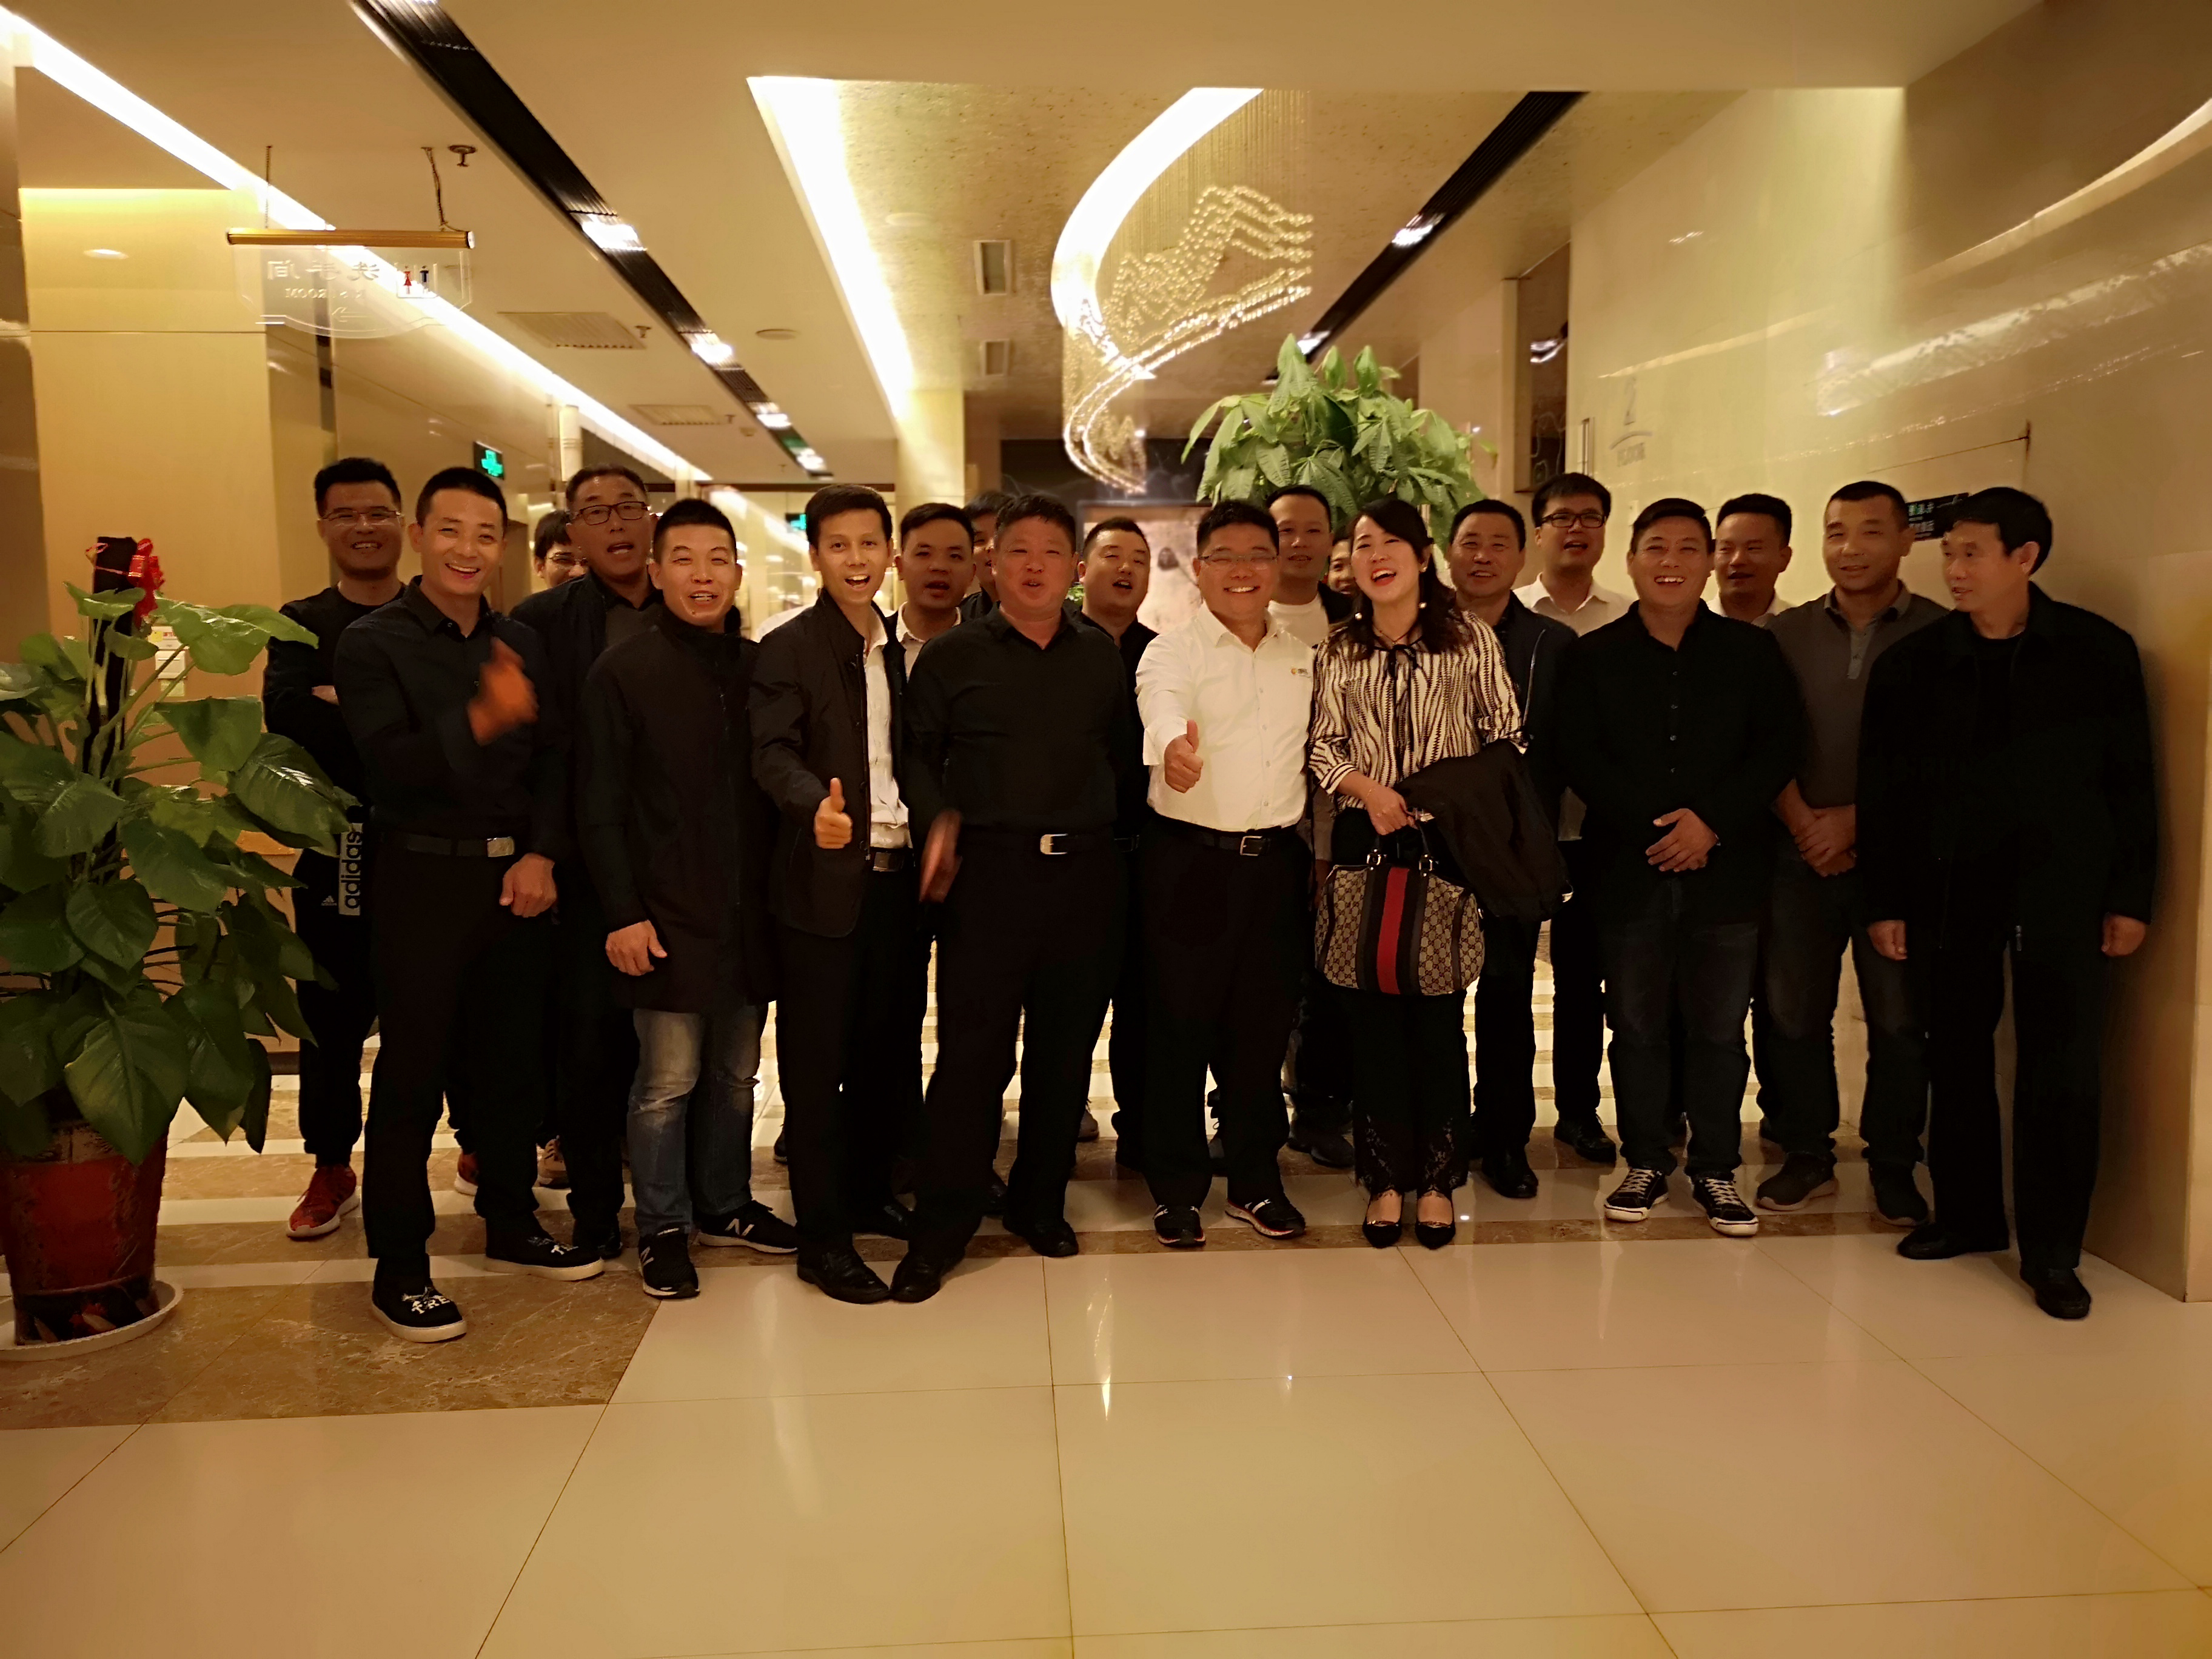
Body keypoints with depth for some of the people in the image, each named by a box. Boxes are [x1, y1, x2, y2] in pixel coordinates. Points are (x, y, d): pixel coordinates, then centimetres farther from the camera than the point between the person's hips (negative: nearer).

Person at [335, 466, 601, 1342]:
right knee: (413, 1071, 0)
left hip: (516, 874, 5)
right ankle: (398, 1263, 11)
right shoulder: (372, 643, -5)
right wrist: (480, 721, -33)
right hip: (423, 876, -5)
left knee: (512, 1057, 13)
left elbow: (553, 760, 8)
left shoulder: (522, 644, 10)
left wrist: (541, 853, -6)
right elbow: (391, 767, -18)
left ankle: (511, 1221, 28)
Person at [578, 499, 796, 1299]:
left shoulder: (760, 667, 6)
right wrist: (623, 913, -11)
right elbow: (599, 807, -5)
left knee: (735, 1073, 14)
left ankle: (723, 1206, 31)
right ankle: (663, 1230, 18)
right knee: (668, 1081, 2)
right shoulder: (622, 671, -4)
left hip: (749, 912, 4)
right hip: (667, 915, -4)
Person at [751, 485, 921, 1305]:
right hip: (825, 876, -6)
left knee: (886, 1044, 13)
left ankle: (868, 1192, 30)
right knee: (818, 1055, 1)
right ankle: (822, 1237, 8)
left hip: (895, 871, 6)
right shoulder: (788, 649, -4)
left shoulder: (899, 650, 14)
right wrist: (815, 804, -34)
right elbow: (772, 749, -16)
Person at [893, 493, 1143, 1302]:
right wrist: (938, 817, -10)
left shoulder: (1102, 658, 13)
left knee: (1065, 1048, 10)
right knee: (972, 1052, -4)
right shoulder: (951, 657, 5)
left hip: (1085, 872, 3)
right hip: (990, 872, -3)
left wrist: (1120, 834, 5)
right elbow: (917, 753, 6)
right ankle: (940, 1229, 6)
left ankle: (1040, 1203, 26)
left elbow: (1127, 758, 15)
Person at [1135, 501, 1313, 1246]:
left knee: (1264, 1025, 11)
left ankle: (1255, 1180, 27)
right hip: (1188, 858, -4)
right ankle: (1176, 1188, 18)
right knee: (1180, 1025, 3)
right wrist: (1174, 744, -50)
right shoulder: (1172, 650, -5)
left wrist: (1317, 845, 8)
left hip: (1277, 861, 4)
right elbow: (1163, 705, -28)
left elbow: (1315, 750, 16)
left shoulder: (1304, 657, 11)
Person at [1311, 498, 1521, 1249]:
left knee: (1439, 1011, 2)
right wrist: (1365, 787, -12)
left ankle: (1436, 1180, 15)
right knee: (1370, 1012, 4)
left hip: (1446, 843, -2)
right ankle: (1385, 1178, 16)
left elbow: (1505, 737, 3)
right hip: (1363, 843, 2)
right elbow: (1321, 747, 6)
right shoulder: (1337, 652, 9)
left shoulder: (1471, 639, 3)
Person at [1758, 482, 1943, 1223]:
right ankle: (1806, 1155, 20)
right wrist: (1803, 824, -7)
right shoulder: (1786, 634, 8)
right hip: (1800, 855, 2)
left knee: (1898, 1017, 3)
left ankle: (1894, 1167, 18)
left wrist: (1854, 819, -10)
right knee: (1792, 1009, 5)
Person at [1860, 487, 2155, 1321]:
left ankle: (2052, 1251, 9)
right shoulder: (1912, 663, 0)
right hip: (1951, 885, 1)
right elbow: (1883, 794, 2)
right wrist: (1886, 901, -1)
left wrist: (2131, 894, 0)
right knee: (1958, 1058, 9)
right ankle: (1968, 1212, 25)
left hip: (2063, 885, -1)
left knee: (2063, 1067, -1)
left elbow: (2132, 781, 3)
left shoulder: (2100, 651, -1)